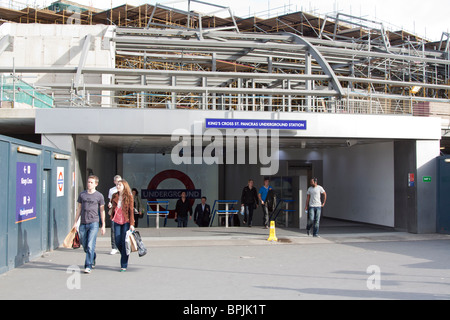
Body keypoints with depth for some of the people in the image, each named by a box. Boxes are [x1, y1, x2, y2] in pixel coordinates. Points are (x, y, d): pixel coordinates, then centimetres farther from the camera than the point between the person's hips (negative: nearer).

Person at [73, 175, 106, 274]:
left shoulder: (99, 196, 2)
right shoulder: (82, 194, 10)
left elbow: (102, 211, 7)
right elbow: (79, 208, 16)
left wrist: (103, 226, 5)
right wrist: (75, 222, 11)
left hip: (93, 223, -4)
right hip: (83, 223, 4)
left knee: (90, 246, -12)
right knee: (85, 246, 11)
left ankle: (88, 266, -5)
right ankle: (93, 257, 38)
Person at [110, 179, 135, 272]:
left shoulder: (129, 197, -5)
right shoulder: (114, 196, 6)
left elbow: (131, 211, -7)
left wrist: (132, 224, -12)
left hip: (126, 222, -4)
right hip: (117, 222, 4)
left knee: (124, 243, -4)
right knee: (118, 242, 2)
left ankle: (124, 265, 4)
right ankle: (124, 256, 31)